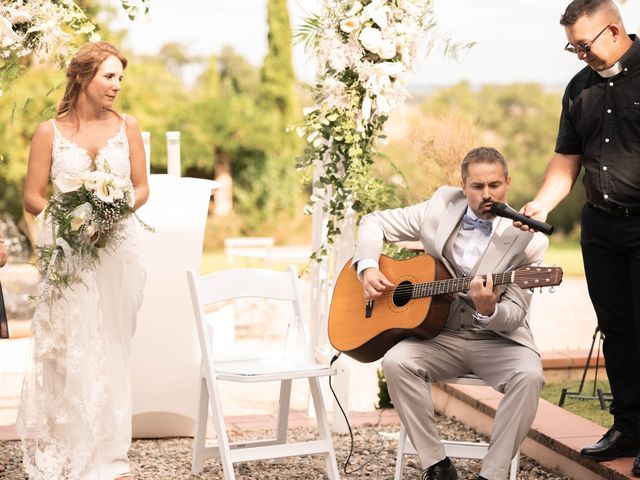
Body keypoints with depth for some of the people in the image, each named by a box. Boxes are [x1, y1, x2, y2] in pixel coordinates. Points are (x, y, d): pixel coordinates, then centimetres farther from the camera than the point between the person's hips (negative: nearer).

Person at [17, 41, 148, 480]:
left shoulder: (127, 126, 6)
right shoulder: (50, 132, 0)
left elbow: (142, 188, 8)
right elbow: (33, 197, 0)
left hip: (118, 250, 2)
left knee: (110, 352, 6)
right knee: (68, 352, -3)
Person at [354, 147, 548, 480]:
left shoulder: (527, 240, -9)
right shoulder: (442, 206, 0)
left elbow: (515, 316, -10)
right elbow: (375, 222, 10)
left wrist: (489, 310, -33)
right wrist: (367, 268, -8)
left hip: (497, 341, -2)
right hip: (440, 336, 2)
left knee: (528, 376, -32)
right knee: (397, 361, -27)